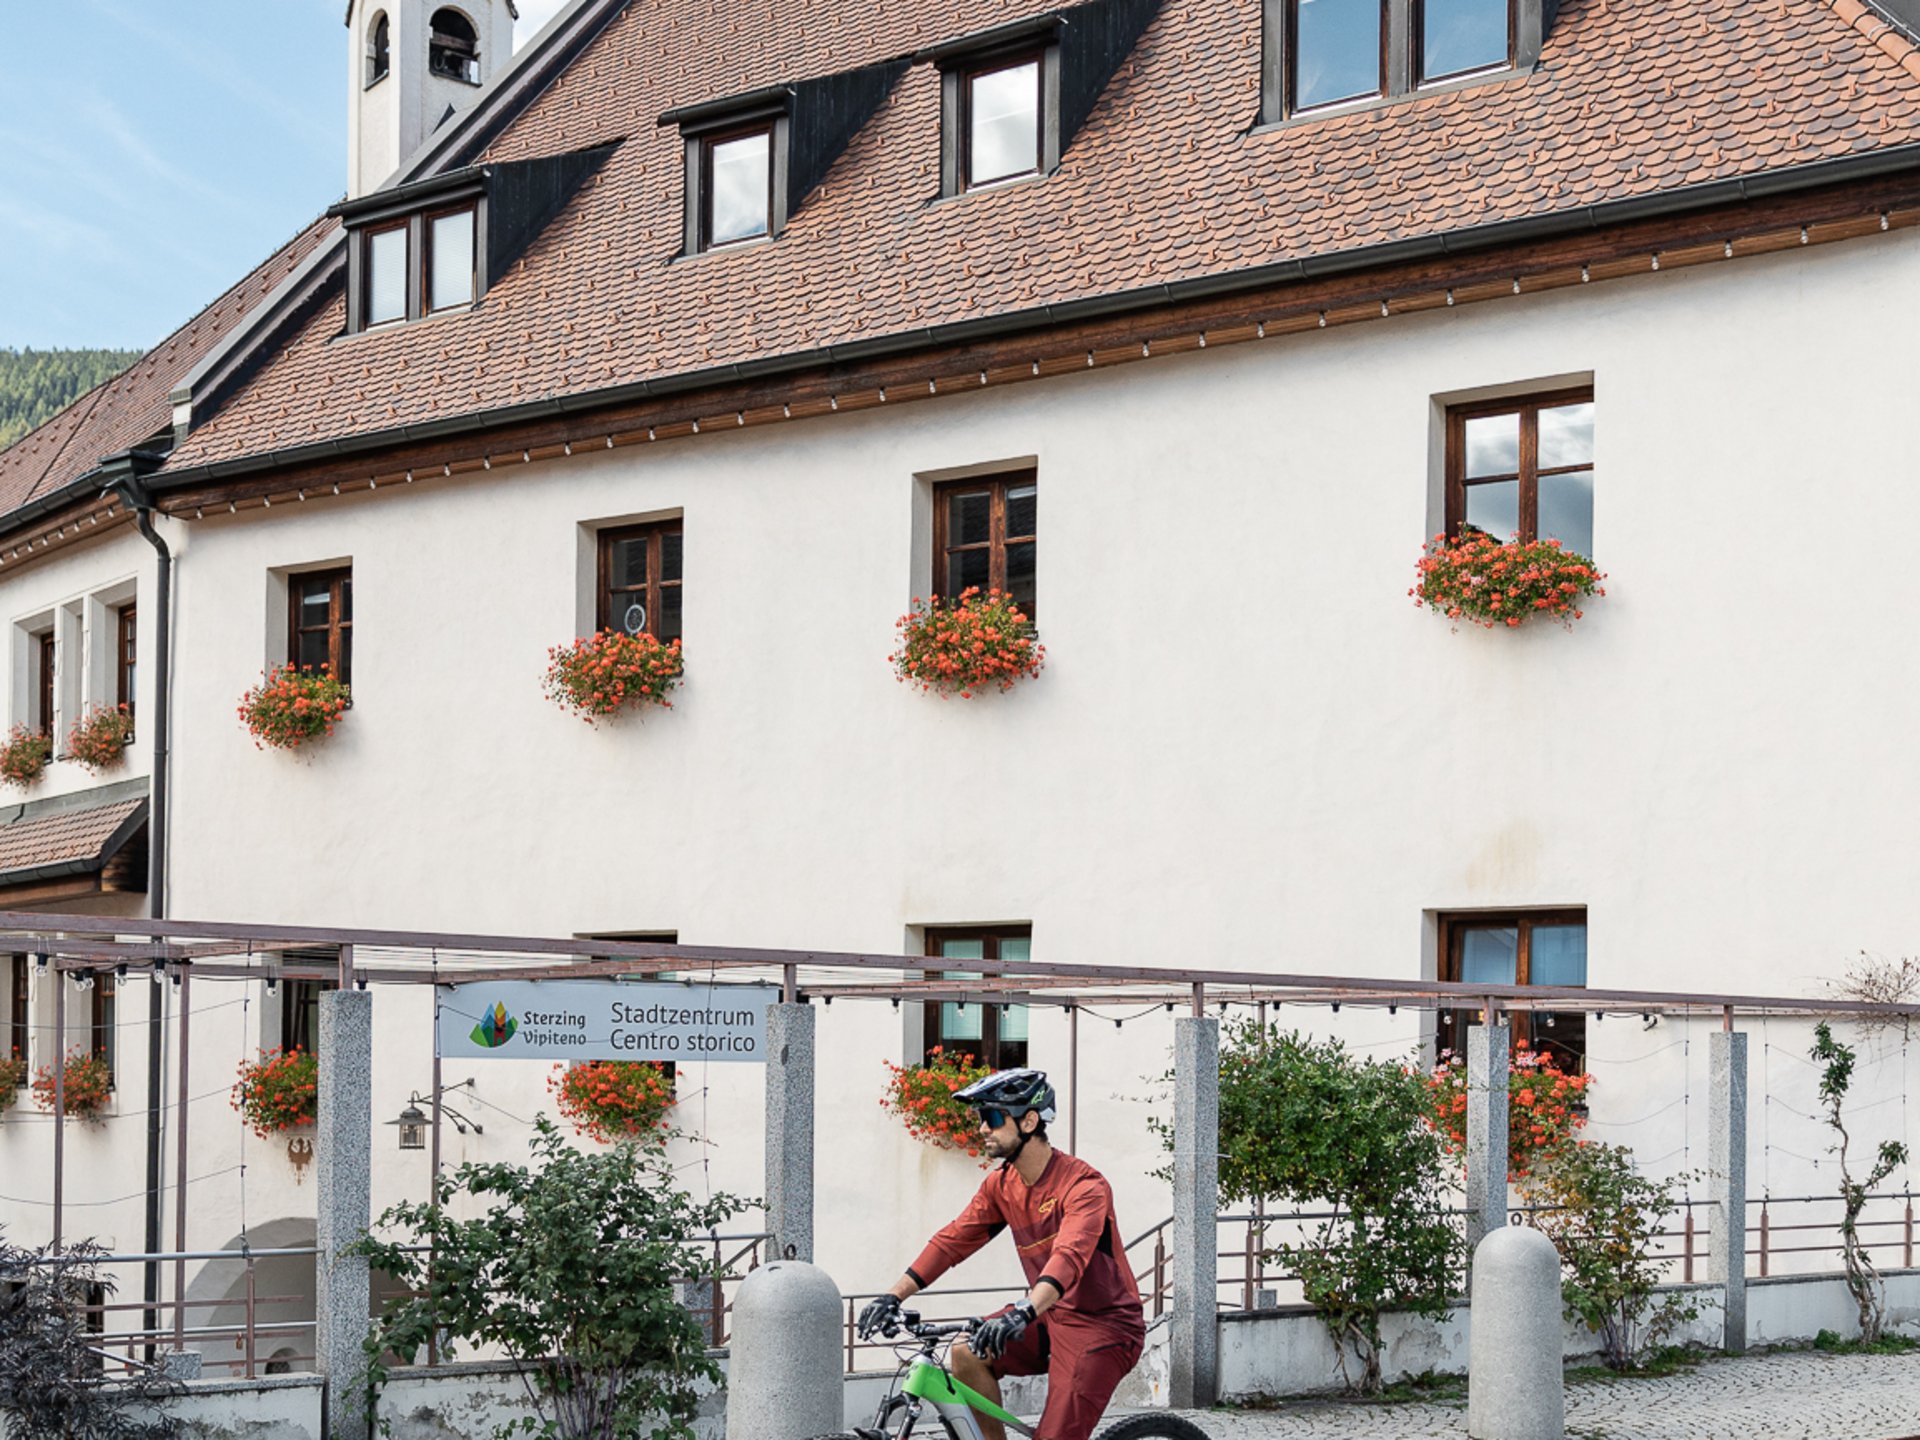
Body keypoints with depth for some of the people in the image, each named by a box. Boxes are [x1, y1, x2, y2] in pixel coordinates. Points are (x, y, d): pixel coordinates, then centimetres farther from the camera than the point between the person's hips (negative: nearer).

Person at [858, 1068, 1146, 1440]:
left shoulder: (1084, 1185, -22)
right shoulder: (1001, 1185, 2)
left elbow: (1069, 1256, -37)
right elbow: (953, 1240, 1)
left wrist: (1022, 1314, -52)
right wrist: (893, 1296, -9)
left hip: (1101, 1326, -7)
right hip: (1050, 1316, 7)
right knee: (966, 1353, -15)